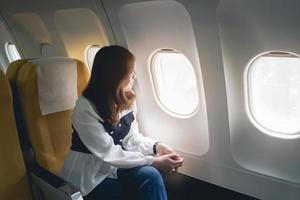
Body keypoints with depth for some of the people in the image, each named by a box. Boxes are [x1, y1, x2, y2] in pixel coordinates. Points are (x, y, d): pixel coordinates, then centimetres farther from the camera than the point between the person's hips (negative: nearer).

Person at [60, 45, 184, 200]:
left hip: (115, 167, 5)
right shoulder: (86, 108, -24)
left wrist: (155, 147, -14)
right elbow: (110, 154, -23)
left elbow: (131, 138, 4)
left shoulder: (127, 100, -3)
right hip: (91, 177, -5)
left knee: (151, 176, -24)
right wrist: (154, 161, -23)